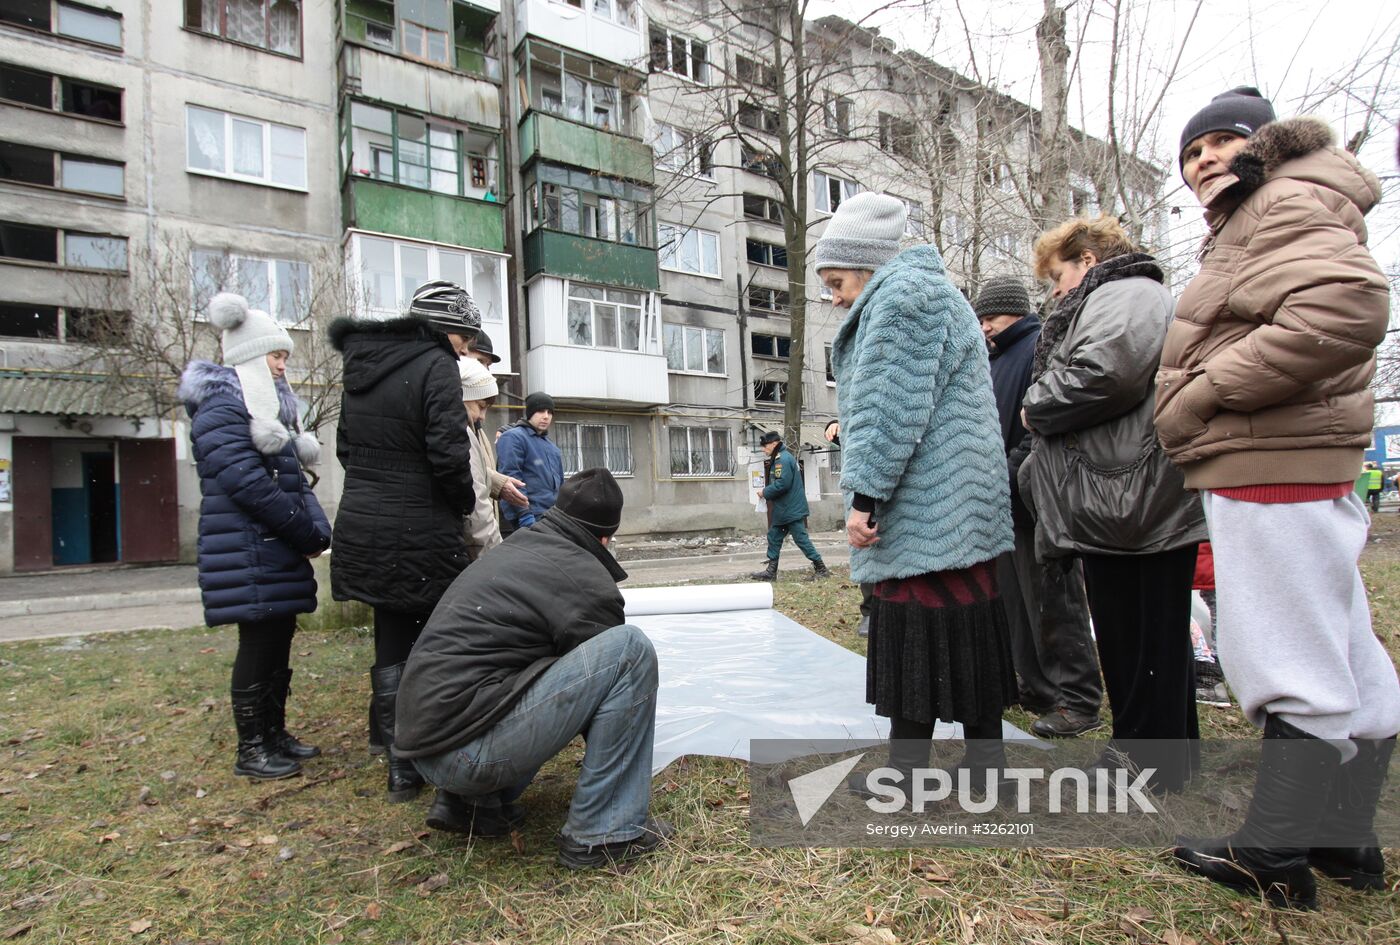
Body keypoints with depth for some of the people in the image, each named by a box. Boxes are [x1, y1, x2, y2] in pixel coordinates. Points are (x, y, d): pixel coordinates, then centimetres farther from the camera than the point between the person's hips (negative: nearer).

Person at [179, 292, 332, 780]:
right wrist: (310, 534, -16)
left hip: (280, 551, 9)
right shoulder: (220, 408, -11)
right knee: (258, 644, -2)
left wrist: (315, 529, 3)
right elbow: (247, 482, -20)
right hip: (248, 554, -9)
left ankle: (274, 734, 25)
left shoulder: (271, 404, 18)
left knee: (279, 641, 13)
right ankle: (250, 750, 10)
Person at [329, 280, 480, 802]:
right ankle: (423, 765, 13)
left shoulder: (362, 367, 14)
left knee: (391, 642, 14)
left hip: (363, 526, 8)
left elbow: (346, 446, 18)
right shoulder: (436, 366, -11)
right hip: (420, 532, -7)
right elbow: (448, 455, -19)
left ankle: (401, 768, 23)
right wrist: (464, 503, -2)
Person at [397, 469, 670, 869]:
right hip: (470, 750, -9)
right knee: (631, 648, -12)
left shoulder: (514, 547, 16)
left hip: (425, 738, 9)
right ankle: (602, 832, -5)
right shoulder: (585, 578, -10)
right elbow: (614, 665, 3)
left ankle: (470, 802, 19)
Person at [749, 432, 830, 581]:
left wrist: (765, 492, -13)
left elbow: (782, 484, -25)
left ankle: (821, 569, 3)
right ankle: (771, 571, 18)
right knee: (774, 537, 12)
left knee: (801, 539, -5)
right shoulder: (778, 458, 15)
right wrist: (766, 491, 6)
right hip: (783, 510, 11)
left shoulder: (783, 459, -17)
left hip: (792, 510, -11)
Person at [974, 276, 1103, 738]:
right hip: (1005, 503, 9)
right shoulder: (997, 358, 19)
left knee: (1053, 603, -3)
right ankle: (1037, 687, 26)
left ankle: (1077, 699, 8)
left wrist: (1021, 473, -23)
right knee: (1016, 601, 15)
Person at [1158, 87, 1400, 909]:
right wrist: (1200, 407, 12)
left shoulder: (1286, 203, -6)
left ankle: (1275, 857, 6)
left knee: (1288, 664, -5)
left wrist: (1206, 393, -19)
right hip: (1274, 467, 11)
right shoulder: (1250, 224, 25)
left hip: (1271, 470, -11)